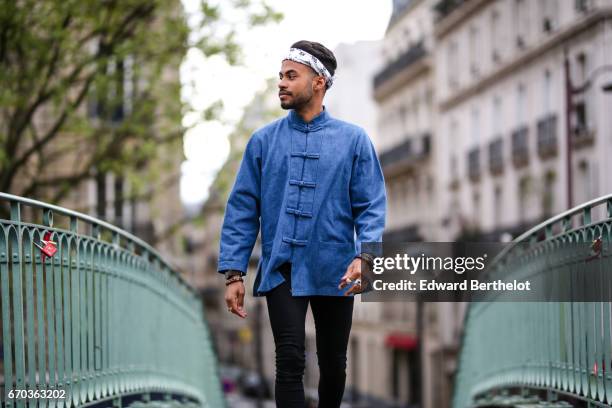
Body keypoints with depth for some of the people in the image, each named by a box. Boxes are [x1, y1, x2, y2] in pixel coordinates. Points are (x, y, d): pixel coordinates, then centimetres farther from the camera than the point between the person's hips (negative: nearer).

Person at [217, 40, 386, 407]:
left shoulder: (354, 140, 1)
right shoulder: (263, 141, 5)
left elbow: (371, 206, -2)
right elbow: (242, 208, 4)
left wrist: (365, 256, -19)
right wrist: (234, 272, -3)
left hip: (334, 271, 0)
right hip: (281, 269, 0)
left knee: (333, 363, 13)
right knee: (290, 362, -10)